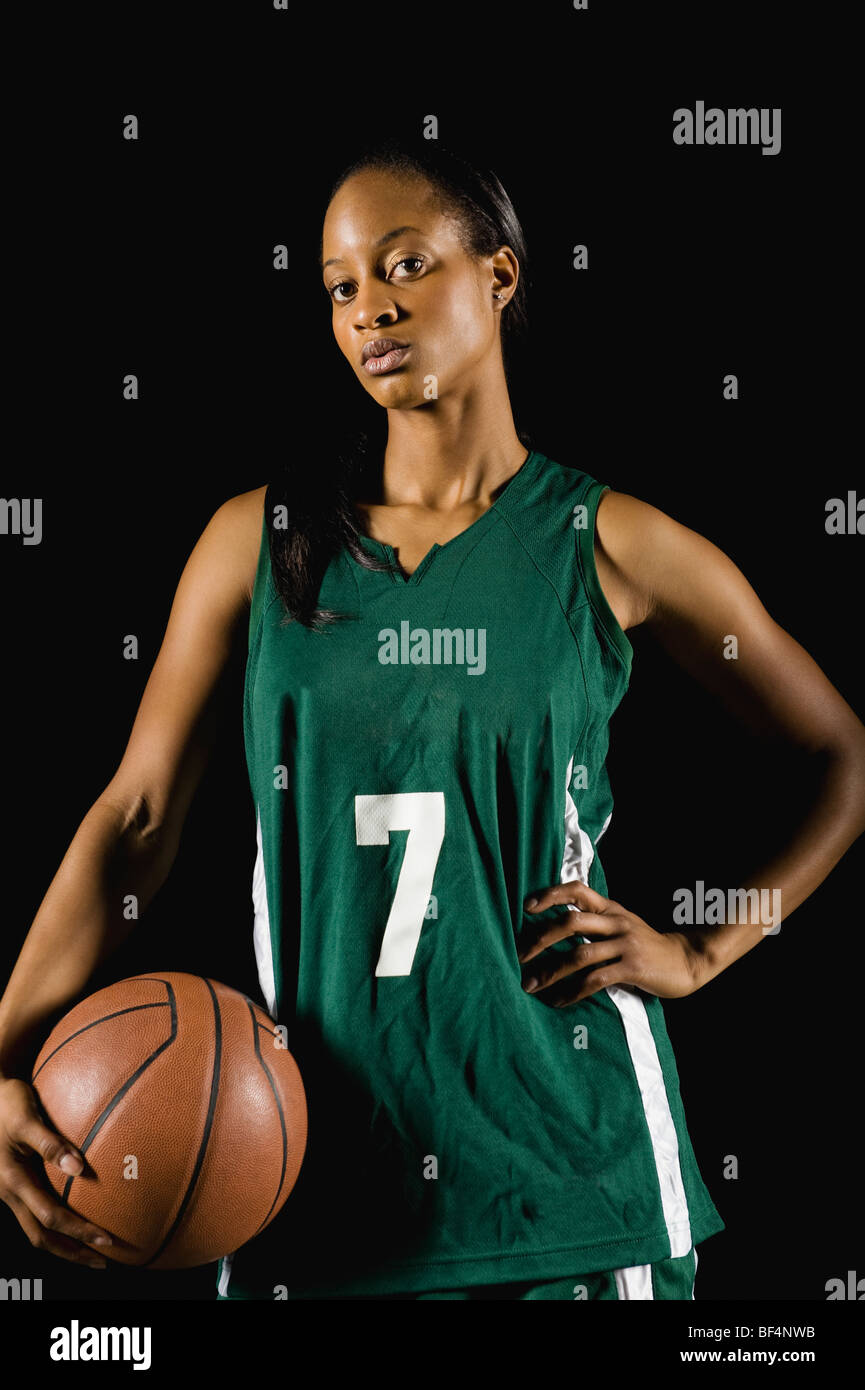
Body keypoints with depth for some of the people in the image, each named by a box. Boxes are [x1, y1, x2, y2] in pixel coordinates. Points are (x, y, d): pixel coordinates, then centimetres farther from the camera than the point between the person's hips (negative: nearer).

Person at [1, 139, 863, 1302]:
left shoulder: (614, 547, -3)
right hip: (319, 1135, 2)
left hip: (557, 1134, -1)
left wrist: (700, 954, -1)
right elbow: (136, 819, 0)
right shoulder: (261, 538, 2)